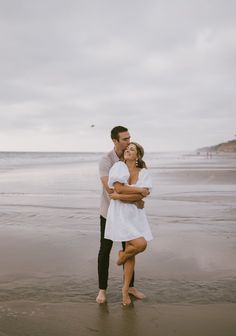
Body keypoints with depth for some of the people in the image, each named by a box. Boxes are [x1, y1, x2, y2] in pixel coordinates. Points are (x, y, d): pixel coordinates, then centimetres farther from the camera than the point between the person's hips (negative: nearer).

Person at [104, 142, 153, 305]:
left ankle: (125, 290, 24)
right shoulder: (119, 166, -7)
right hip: (120, 214, -4)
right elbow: (118, 188, -19)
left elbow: (141, 196, -9)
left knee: (131, 253, 7)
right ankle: (122, 255, 17)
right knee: (141, 244, -19)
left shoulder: (144, 173, 3)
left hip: (135, 215, 4)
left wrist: (120, 196, -17)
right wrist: (139, 189, -12)